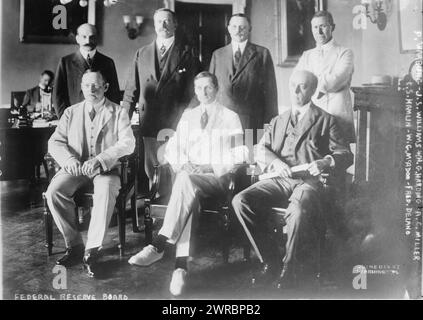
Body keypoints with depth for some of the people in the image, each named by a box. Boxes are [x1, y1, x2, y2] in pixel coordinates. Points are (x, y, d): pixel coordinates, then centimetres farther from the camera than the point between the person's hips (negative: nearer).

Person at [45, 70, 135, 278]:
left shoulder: (118, 113, 6)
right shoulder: (71, 113, 14)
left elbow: (127, 143, -8)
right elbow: (55, 142, 5)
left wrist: (99, 160, -22)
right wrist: (70, 160, -17)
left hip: (106, 168, -3)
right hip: (76, 168, 3)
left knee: (105, 192, -35)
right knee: (54, 191, -26)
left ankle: (92, 251, -25)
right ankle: (74, 245, -11)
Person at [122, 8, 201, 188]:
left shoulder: (187, 54, 6)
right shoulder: (142, 54, 15)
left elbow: (194, 90, 3)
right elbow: (131, 89, 13)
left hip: (177, 124, -2)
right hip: (149, 124, 3)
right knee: (151, 170, 4)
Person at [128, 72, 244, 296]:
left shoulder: (230, 118, 12)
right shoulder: (187, 116, 24)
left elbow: (237, 156, 3)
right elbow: (172, 148, 15)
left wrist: (209, 167, -12)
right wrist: (183, 164, -7)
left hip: (217, 177, -2)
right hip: (188, 174, 3)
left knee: (186, 181, -36)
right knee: (189, 194, -34)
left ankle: (159, 245, -39)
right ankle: (181, 265, -41)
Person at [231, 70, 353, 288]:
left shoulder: (325, 120, 14)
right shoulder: (278, 121, 25)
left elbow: (345, 155, 8)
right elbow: (260, 150, 14)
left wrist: (326, 161, -15)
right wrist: (275, 161, -9)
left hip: (308, 181, -4)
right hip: (278, 180, 4)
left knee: (298, 211, -38)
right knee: (240, 201, -22)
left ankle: (287, 266, -13)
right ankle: (270, 262, -12)